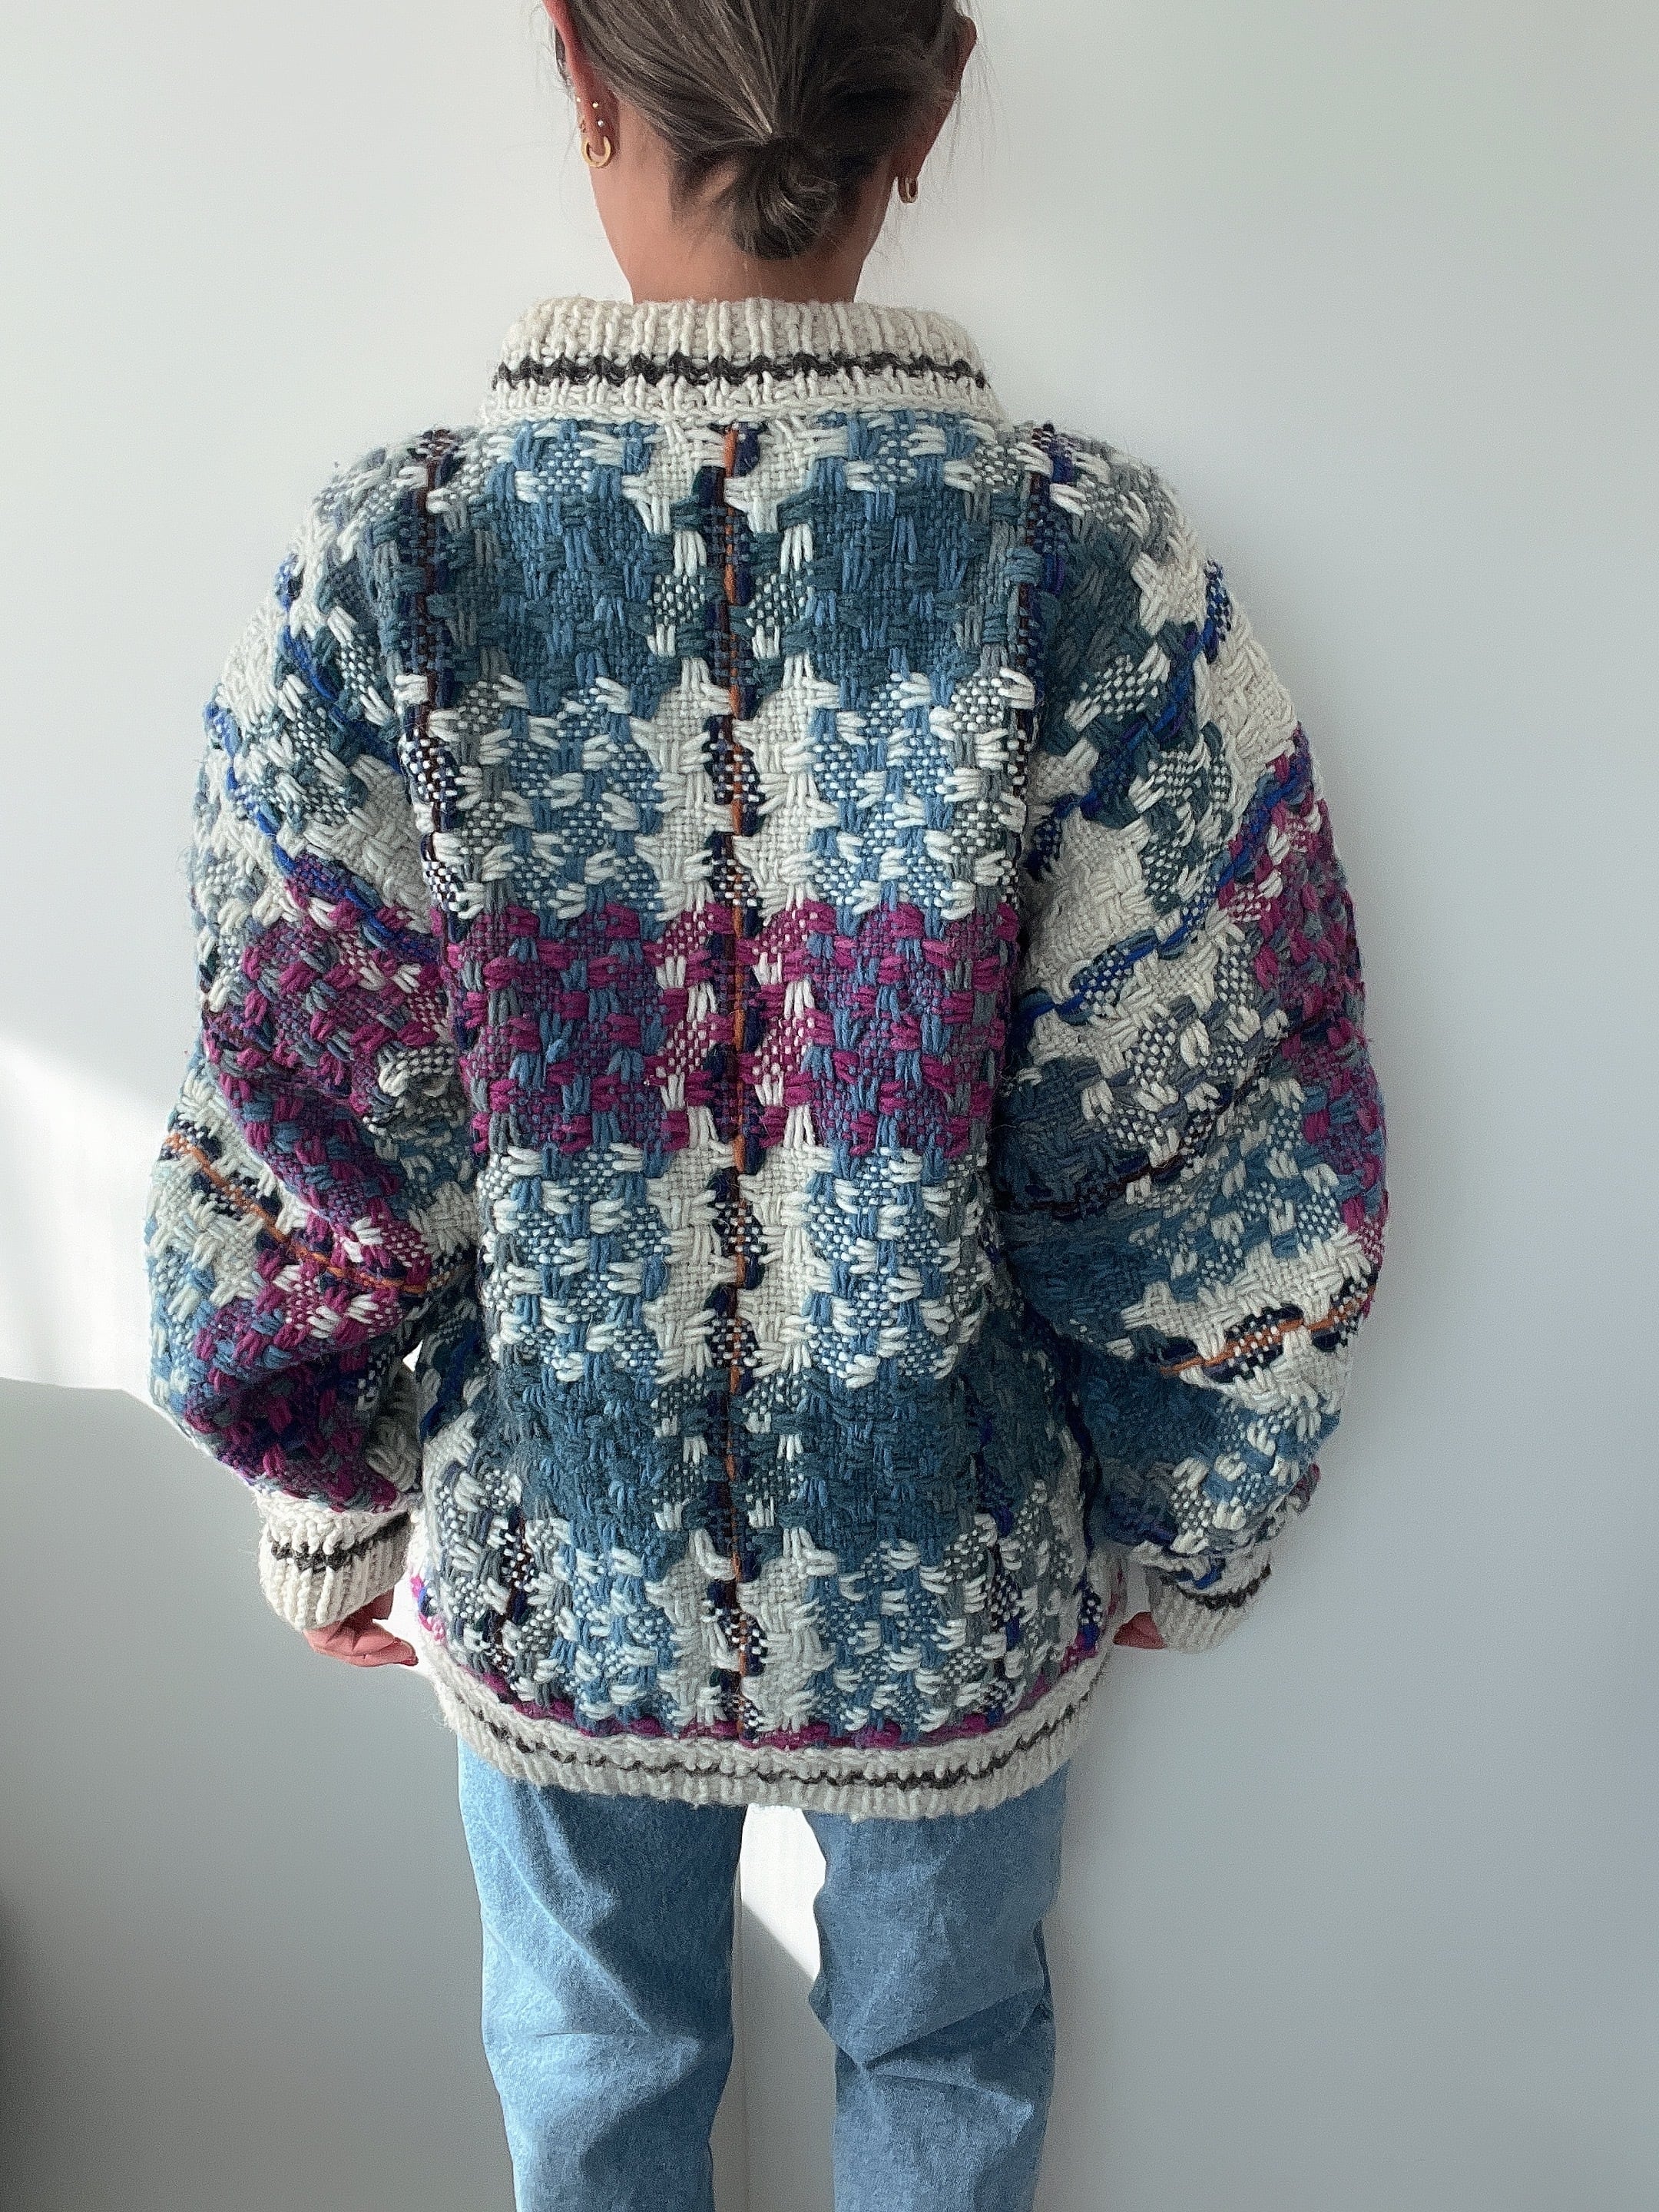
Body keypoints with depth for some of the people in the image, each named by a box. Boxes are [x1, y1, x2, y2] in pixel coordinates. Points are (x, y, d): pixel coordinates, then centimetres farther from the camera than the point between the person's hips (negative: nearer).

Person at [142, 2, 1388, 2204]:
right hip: (958, 1598, 0)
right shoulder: (1098, 565, -20)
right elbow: (1220, 1171, -15)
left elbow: (290, 1164, -12)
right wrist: (1190, 1533, 4)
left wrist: (330, 1515, 7)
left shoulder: (383, 571, -19)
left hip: (555, 1583, 1)